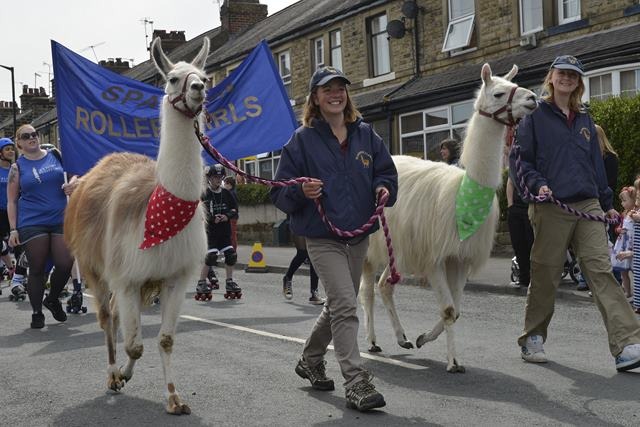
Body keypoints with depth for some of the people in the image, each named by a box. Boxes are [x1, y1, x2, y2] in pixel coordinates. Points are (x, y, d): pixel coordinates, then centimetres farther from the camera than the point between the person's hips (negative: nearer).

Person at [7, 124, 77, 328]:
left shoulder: (55, 155, 9)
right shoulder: (18, 167, 4)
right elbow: (12, 201, 4)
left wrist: (73, 183, -4)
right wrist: (13, 229, -3)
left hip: (60, 220, 2)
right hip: (32, 224, -2)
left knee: (65, 264, -5)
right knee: (37, 269, 1)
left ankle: (53, 300, 23)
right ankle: (37, 313, 16)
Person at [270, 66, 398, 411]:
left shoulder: (365, 134, 8)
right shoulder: (303, 139, -3)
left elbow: (387, 172, 13)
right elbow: (279, 192, -3)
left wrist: (384, 188, -9)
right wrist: (301, 191, -24)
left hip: (359, 235, 5)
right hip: (322, 237, -5)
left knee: (338, 305, 18)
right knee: (345, 305, -17)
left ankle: (310, 361, 40)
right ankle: (357, 384, -14)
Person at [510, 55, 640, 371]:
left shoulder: (584, 119, 19)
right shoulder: (535, 116, 4)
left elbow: (596, 162, 22)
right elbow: (519, 158, 0)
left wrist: (606, 203, 20)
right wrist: (537, 184, -17)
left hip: (588, 206, 4)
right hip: (550, 208, -4)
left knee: (601, 270, -7)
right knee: (545, 276, 3)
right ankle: (532, 340, 21)